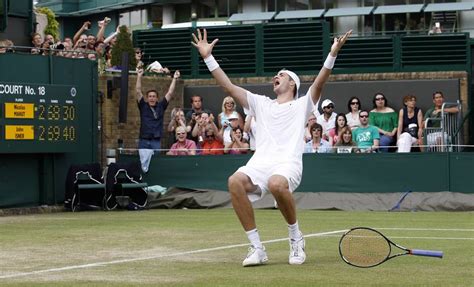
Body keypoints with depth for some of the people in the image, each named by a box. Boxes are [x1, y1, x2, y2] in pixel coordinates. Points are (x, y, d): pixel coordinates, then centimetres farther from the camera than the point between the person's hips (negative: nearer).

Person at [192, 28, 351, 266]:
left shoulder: (302, 105, 18)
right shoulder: (261, 104, 29)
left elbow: (319, 83, 1)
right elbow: (228, 87, 24)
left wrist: (332, 54, -14)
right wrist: (208, 57, 18)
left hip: (288, 163, -4)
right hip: (260, 163, 4)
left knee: (276, 184, -40)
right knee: (235, 181, -31)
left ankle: (296, 238, -13)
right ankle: (256, 248, -23)